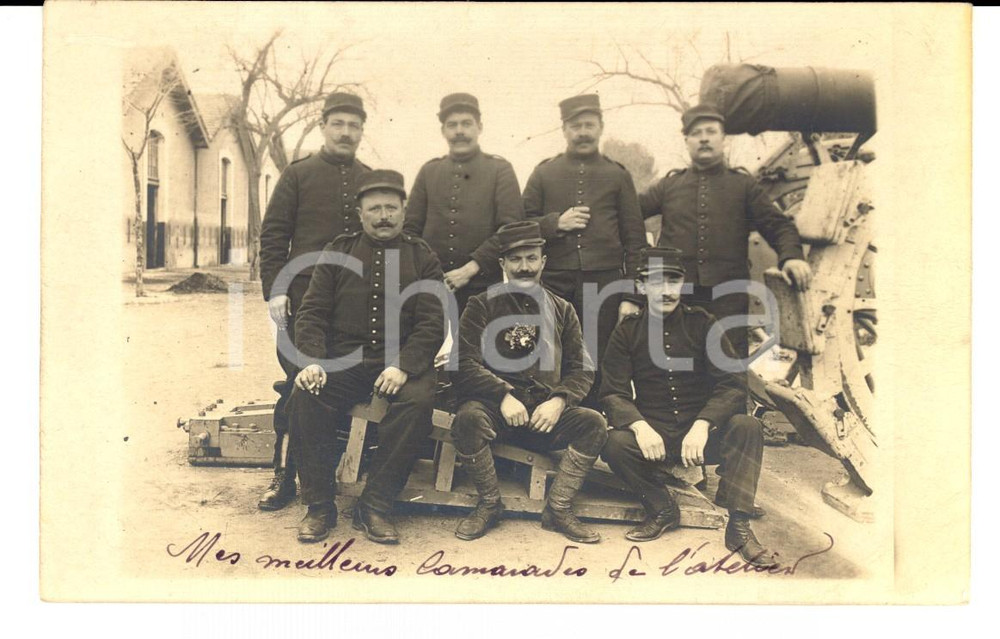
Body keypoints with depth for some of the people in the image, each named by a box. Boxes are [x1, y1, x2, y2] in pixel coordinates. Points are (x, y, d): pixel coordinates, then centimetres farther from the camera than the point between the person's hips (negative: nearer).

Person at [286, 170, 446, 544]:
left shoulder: (421, 257, 9)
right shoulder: (337, 253, 13)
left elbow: (432, 323, 0)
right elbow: (312, 313, 6)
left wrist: (403, 366, -17)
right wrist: (312, 362, -13)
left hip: (402, 363, -1)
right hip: (342, 361, 1)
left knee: (418, 401, -32)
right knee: (304, 397, -26)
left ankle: (375, 507, -19)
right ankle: (319, 506, -11)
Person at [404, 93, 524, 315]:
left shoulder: (500, 170, 4)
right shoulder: (429, 171, 13)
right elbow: (410, 228, 12)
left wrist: (471, 268, -13)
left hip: (483, 289, -2)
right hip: (431, 289, 2)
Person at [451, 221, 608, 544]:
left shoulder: (562, 310, 15)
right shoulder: (482, 305, 7)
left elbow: (582, 369, 9)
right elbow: (466, 364, -4)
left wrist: (558, 401, -11)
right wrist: (505, 396, -18)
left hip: (546, 410, 2)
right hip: (495, 406, -2)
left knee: (594, 422, -23)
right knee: (468, 417, -34)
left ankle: (558, 509, -8)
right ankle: (490, 504, -8)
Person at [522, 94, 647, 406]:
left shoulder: (618, 175, 9)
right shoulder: (544, 173, 10)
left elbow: (635, 240, 7)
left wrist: (632, 295, -1)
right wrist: (556, 222, -9)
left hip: (605, 284, 0)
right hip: (554, 286, 0)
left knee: (599, 366, 3)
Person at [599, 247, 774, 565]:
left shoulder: (702, 323, 2)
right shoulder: (627, 332, 4)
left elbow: (733, 383, -6)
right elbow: (613, 392, -3)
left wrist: (701, 426, -23)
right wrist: (639, 426, -25)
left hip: (703, 431, 0)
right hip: (654, 433, 0)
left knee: (748, 426, -28)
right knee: (616, 443, -29)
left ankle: (738, 526, -19)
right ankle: (663, 510, -3)